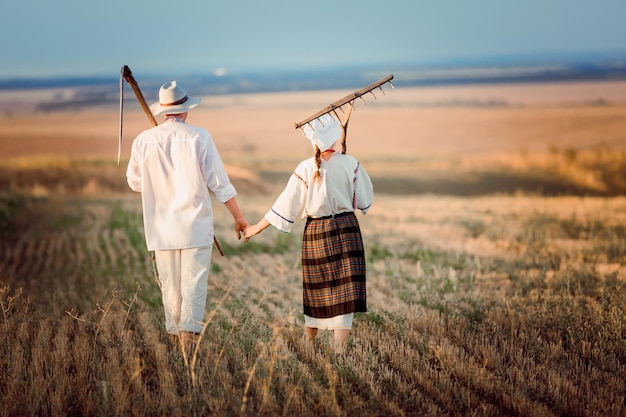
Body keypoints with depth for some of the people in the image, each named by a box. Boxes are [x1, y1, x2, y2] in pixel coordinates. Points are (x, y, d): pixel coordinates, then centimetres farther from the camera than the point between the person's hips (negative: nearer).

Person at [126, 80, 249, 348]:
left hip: (161, 227, 3)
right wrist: (238, 217, 5)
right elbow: (219, 183, -5)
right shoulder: (199, 137, -7)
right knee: (194, 284, -2)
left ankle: (175, 336, 16)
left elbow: (134, 182, 10)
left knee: (170, 286, 11)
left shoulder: (144, 140, -1)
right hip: (196, 225, -3)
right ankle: (189, 333, -14)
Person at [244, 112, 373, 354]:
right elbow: (365, 201, 1)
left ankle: (309, 345, 28)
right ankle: (339, 350, -5)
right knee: (345, 290, 0)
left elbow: (285, 206, -5)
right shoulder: (350, 164, -6)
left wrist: (256, 229, 4)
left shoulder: (305, 169, -8)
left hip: (316, 233, 1)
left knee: (316, 290, 14)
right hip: (346, 229, -1)